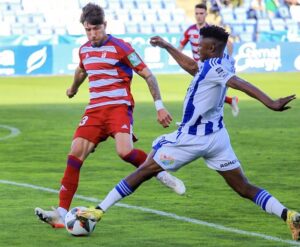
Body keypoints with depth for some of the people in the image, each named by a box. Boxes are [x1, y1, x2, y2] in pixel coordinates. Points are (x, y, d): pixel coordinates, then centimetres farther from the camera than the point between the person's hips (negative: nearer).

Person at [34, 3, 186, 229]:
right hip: (94, 109, 6)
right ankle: (62, 213, -13)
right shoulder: (84, 51, 13)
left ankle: (161, 174, -1)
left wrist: (159, 106, -11)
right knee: (75, 154, -11)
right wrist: (74, 89, 56)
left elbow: (148, 75, -5)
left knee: (124, 151, -30)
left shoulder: (120, 47, -6)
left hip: (119, 106, -6)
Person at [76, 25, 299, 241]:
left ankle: (99, 211, 10)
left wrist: (270, 103, -43)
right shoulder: (223, 63, 8)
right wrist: (167, 46, 33)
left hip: (192, 139, -8)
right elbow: (192, 67, 26)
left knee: (145, 171, 4)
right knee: (245, 188, 4)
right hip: (217, 137, 8)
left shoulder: (213, 66, -18)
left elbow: (241, 84, -31)